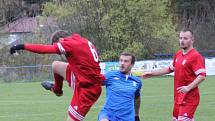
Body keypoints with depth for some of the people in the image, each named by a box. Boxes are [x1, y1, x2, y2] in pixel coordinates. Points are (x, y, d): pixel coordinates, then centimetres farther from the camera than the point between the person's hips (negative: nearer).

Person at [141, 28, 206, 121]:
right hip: (178, 98, 9)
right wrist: (152, 73, 27)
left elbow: (202, 76, -21)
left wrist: (188, 87, -31)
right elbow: (170, 69, 29)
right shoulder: (178, 55, 13)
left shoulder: (196, 56, -13)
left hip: (189, 98, -9)